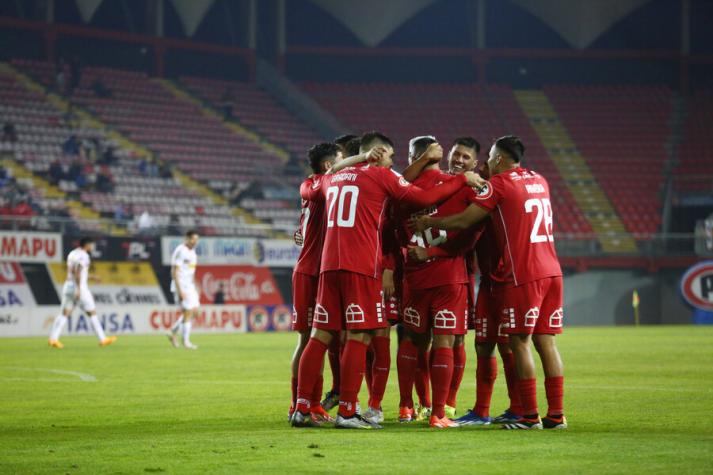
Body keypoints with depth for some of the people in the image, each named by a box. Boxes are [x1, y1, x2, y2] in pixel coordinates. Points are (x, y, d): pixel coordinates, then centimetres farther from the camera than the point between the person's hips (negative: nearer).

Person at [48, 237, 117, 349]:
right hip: (80, 286, -7)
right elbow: (78, 272, -21)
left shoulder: (72, 254, 16)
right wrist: (78, 289, -26)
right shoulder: (83, 255, -10)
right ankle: (103, 339, 7)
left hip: (68, 285, 7)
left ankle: (53, 338, -12)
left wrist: (89, 277, 30)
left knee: (64, 314, 2)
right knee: (92, 313, 3)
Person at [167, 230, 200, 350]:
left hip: (190, 286, 9)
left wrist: (195, 289, 19)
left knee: (194, 311, 6)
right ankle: (186, 341, 0)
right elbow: (174, 271, -17)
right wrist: (179, 291, -21)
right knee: (188, 312, -9)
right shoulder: (180, 251, -13)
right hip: (181, 287, -9)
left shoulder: (192, 252, 15)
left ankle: (173, 332, 18)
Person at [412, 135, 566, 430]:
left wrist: (428, 223, 11)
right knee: (546, 341, 7)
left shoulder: (499, 183, -5)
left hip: (521, 275, -7)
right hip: (551, 271, 7)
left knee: (520, 342, -2)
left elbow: (463, 221, -3)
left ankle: (530, 416, -3)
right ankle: (556, 414, 5)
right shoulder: (539, 181, 16)